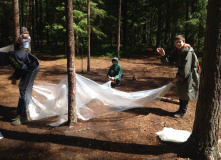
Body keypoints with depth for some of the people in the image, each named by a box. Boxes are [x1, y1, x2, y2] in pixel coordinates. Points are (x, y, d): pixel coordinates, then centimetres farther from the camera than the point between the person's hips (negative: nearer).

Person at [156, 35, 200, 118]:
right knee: (180, 92, 15)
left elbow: (186, 67, -24)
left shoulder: (188, 52, -21)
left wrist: (178, 77, -20)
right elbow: (170, 61, -3)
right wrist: (163, 55, -21)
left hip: (189, 74, -8)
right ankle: (181, 109, 29)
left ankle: (182, 112, 11)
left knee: (184, 93, -1)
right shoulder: (176, 51, 3)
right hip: (181, 73, 8)